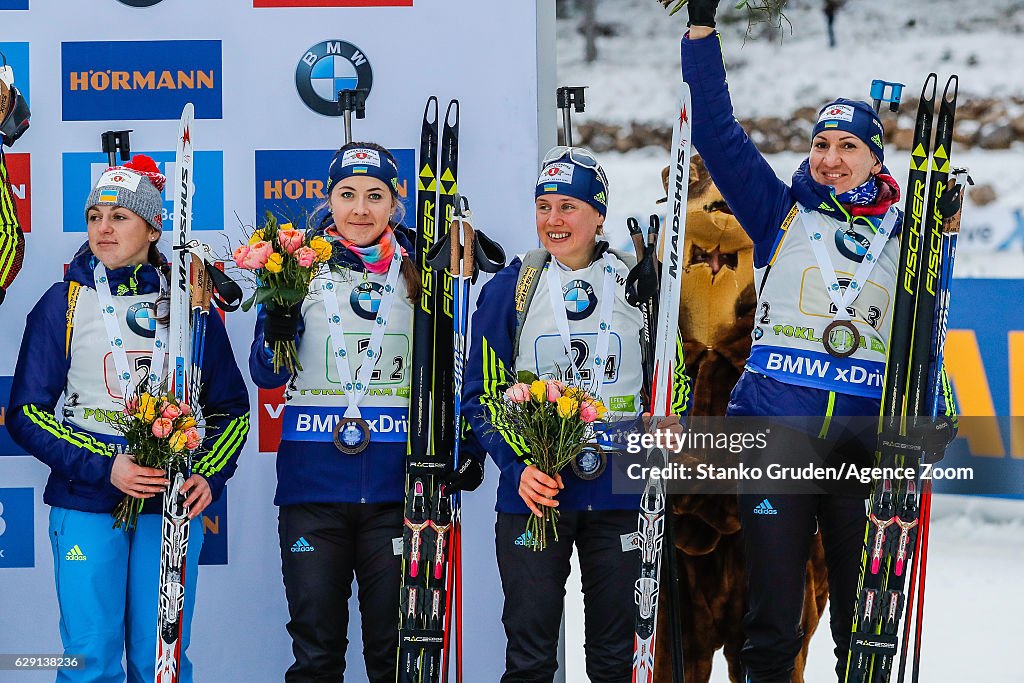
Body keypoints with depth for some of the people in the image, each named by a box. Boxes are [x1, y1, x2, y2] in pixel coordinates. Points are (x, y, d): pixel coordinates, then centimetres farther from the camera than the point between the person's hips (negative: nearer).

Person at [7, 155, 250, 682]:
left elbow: (232, 407, 13)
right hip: (86, 504, -1)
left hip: (175, 501, 1)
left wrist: (210, 476, -5)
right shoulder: (64, 303, 2)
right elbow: (27, 412, -1)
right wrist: (104, 467, -13)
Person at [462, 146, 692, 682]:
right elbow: (481, 395, 2)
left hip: (619, 490, 1)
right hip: (533, 491, -1)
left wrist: (665, 428, -7)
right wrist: (518, 466, -13)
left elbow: (674, 378, 14)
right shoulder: (509, 289, 2)